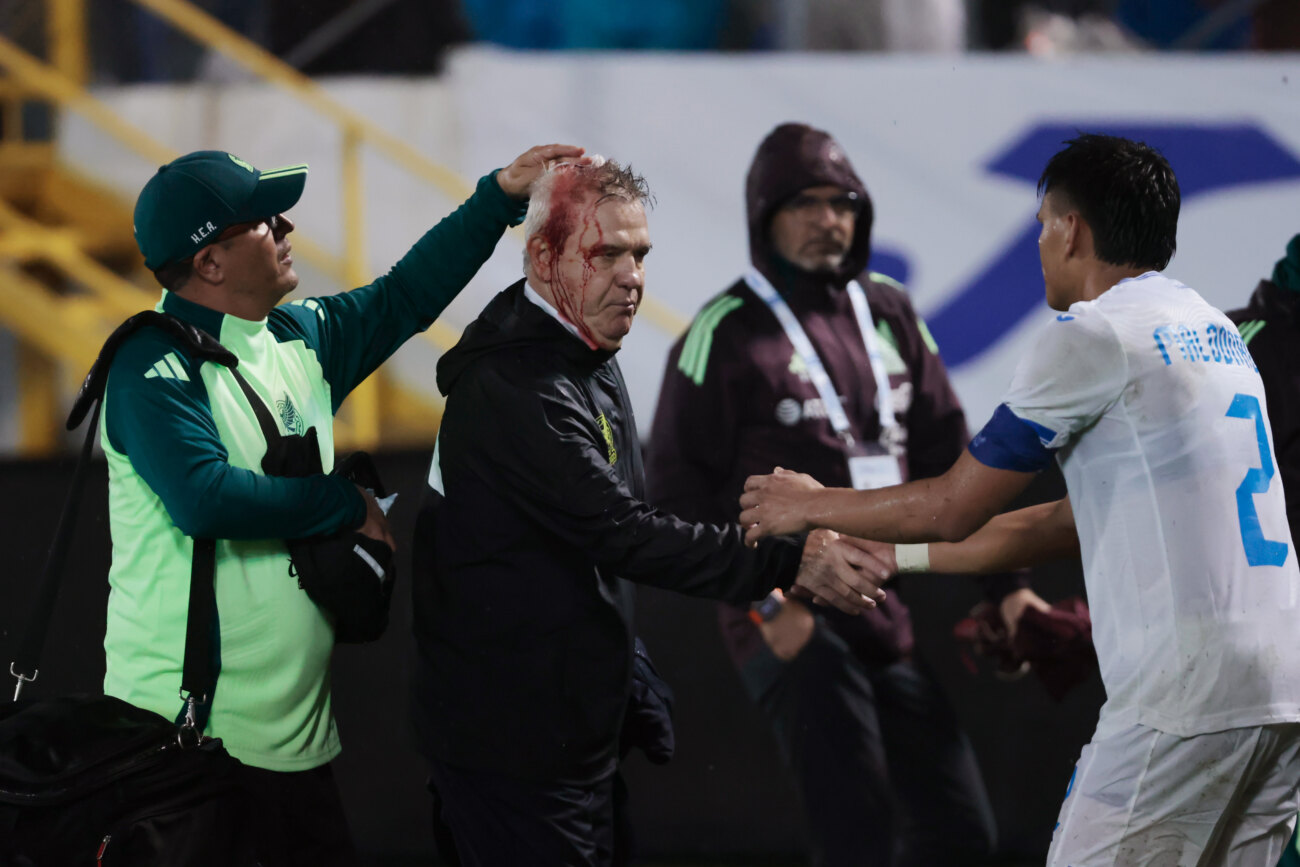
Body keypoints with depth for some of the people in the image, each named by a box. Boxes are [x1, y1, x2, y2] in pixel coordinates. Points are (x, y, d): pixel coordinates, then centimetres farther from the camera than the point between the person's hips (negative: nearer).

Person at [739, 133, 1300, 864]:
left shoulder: (1095, 333, -5)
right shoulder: (1215, 331, 21)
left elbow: (954, 509, 2)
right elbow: (1074, 522, 30)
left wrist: (811, 507, 19)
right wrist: (899, 558, 37)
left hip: (1185, 694, -8)